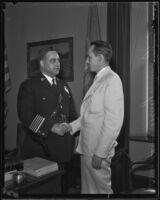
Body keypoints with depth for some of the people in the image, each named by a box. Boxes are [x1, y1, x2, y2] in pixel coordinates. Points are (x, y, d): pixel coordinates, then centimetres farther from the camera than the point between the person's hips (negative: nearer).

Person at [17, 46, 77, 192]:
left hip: (64, 148, 5)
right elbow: (26, 115, -14)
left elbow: (72, 114, 18)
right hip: (40, 148, -5)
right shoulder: (29, 86, -2)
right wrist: (51, 127, -21)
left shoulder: (64, 86, 17)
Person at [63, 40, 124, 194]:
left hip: (98, 151, -8)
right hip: (87, 147, 8)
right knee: (87, 188, 20)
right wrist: (72, 126, 9)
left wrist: (100, 153, -19)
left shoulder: (112, 80, -16)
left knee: (101, 189, 10)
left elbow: (113, 122, -21)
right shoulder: (98, 80, 11)